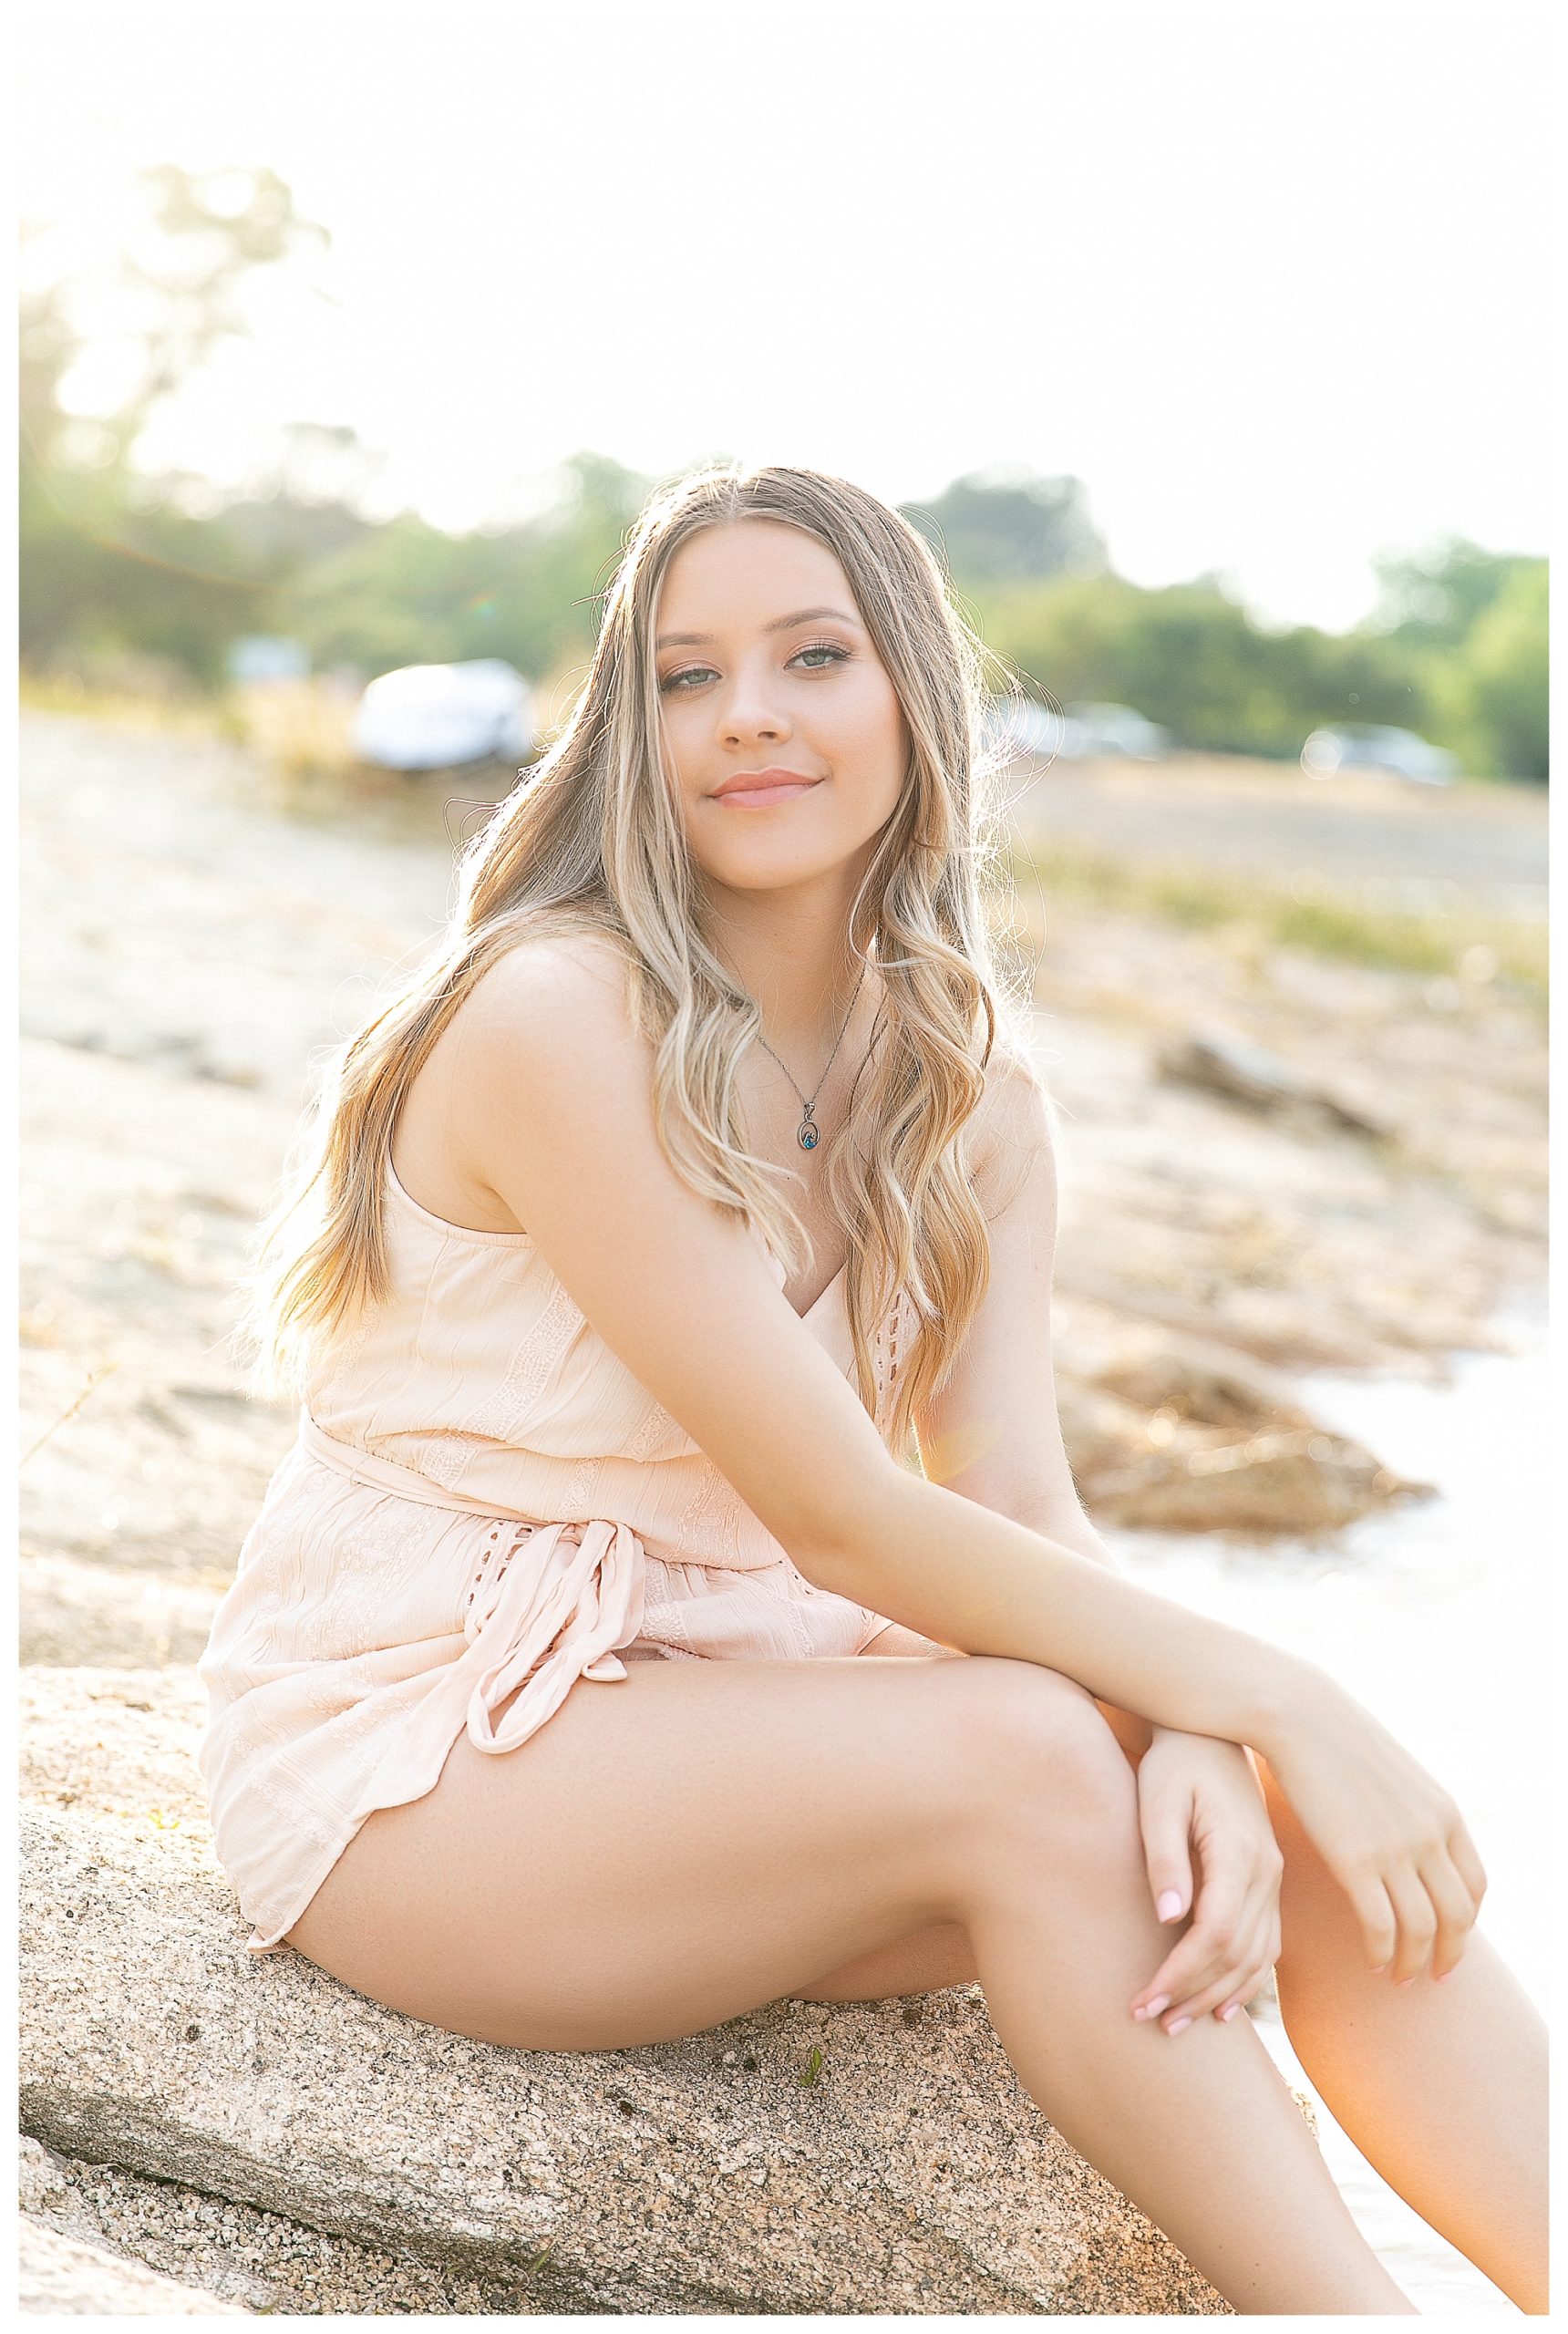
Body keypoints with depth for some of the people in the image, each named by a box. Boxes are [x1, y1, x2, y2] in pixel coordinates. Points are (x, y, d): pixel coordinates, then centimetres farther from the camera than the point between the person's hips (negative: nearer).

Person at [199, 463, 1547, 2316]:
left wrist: (1199, 1752, -27)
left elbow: (1026, 1503, -7)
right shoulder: (557, 1020, -20)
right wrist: (1271, 1699, -22)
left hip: (709, 1696, 6)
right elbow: (845, 1520, -22)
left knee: (1272, 1818, -16)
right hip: (408, 1755, -6)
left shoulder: (973, 1094, 3)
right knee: (1024, 1754, -29)